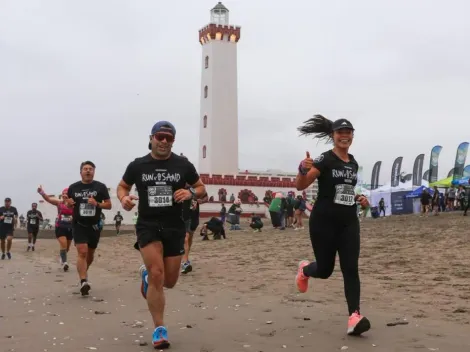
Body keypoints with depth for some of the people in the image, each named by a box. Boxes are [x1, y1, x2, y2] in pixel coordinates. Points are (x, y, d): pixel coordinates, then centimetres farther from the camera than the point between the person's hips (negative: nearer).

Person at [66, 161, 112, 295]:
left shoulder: (100, 187, -2)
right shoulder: (73, 187, 2)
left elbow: (109, 205, -2)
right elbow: (69, 205, 13)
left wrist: (97, 204, -19)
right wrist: (69, 203, -10)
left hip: (94, 225, 2)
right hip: (79, 225, -1)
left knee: (90, 254, 16)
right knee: (82, 252, -17)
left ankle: (83, 273, 43)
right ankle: (83, 282, -20)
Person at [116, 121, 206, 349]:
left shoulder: (183, 165, 1)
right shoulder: (137, 165, 0)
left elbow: (201, 189, 9)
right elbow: (122, 186, 14)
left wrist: (190, 193, -14)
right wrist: (123, 198, -9)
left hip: (175, 227, 2)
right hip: (147, 225, -2)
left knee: (170, 281, 8)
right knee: (157, 275, -16)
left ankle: (147, 275, 46)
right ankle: (159, 329, -2)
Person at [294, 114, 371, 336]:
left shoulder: (354, 163, 11)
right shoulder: (324, 160, -10)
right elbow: (300, 186, -15)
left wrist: (358, 198, 7)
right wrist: (303, 170, -36)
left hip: (348, 222, 5)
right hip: (323, 221, -5)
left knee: (351, 268, -7)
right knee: (325, 270, 6)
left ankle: (354, 317, -11)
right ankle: (304, 269, 41)